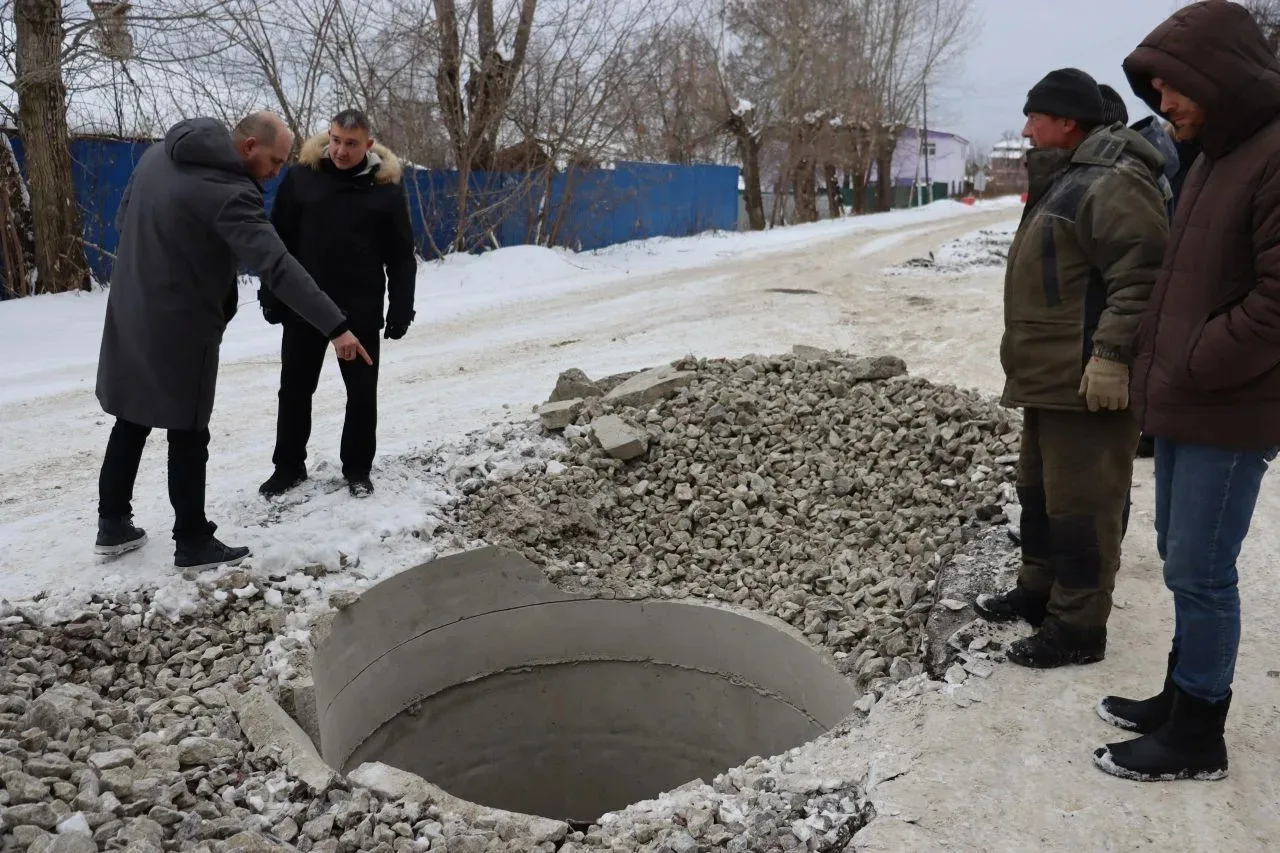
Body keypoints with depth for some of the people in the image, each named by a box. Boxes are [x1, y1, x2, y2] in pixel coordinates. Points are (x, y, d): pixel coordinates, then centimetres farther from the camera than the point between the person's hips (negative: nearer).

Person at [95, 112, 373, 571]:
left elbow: (123, 220, 17)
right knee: (188, 434, 2)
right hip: (180, 326, -8)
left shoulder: (159, 154, 5)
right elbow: (278, 266, -32)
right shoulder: (229, 192, -24)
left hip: (129, 314, 8)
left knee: (132, 419, 17)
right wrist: (335, 326, -35)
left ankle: (113, 524, 28)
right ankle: (193, 543, 12)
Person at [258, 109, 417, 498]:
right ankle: (289, 466, 26)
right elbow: (278, 241, 4)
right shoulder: (301, 177, -1)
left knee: (362, 392, 8)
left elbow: (401, 257, -1)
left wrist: (400, 310, -5)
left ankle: (357, 468, 24)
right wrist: (271, 296, 1)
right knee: (294, 388, 11)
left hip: (361, 311, -1)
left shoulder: (386, 187, -3)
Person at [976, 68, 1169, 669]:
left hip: (1088, 384, -11)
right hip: (1048, 378, 11)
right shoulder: (1063, 182, 19)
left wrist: (1111, 355, -28)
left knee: (1079, 504, -3)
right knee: (1037, 490, 19)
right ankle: (1038, 590, 34)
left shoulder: (1111, 184, -16)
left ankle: (1078, 626, 8)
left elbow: (1141, 275, -24)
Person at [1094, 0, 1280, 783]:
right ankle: (1182, 698, 30)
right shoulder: (1216, 156, 15)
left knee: (1201, 572, -1)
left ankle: (1198, 736, 13)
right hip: (1183, 403, 9)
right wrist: (1162, 369, 10)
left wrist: (1193, 367, -13)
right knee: (1182, 560, 16)